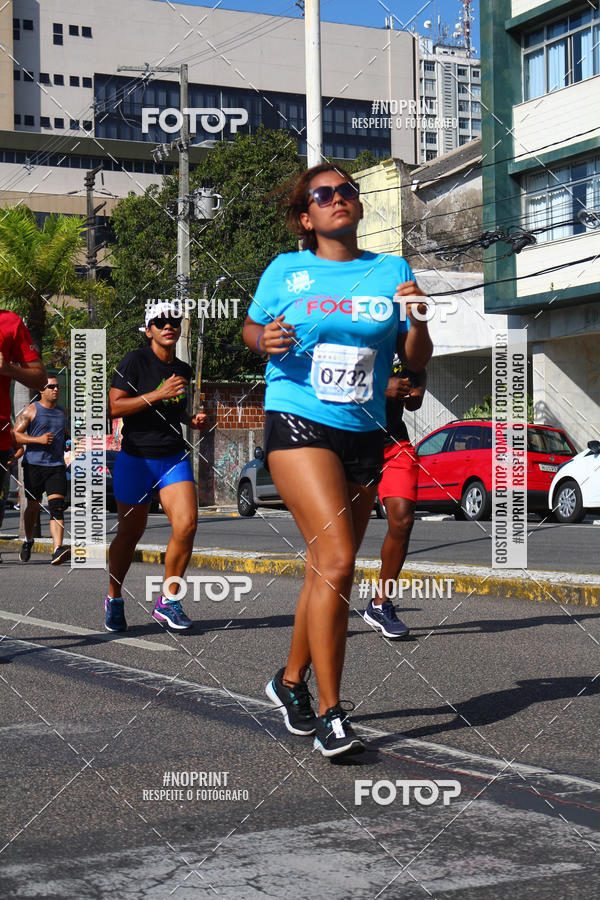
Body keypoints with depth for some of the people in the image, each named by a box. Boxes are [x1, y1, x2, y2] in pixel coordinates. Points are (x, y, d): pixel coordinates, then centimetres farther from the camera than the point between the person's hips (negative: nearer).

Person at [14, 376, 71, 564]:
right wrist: (38, 439, -18)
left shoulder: (62, 412, 16)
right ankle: (28, 541, 35)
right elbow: (16, 435, -6)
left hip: (57, 466, 3)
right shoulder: (30, 410, 1)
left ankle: (57, 550, -23)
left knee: (57, 507, -12)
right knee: (33, 506, 10)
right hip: (34, 464, -2)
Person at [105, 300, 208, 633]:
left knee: (186, 524, -14)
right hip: (136, 459, -4)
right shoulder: (134, 361, -7)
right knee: (130, 532, 5)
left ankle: (167, 601, -1)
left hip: (174, 458, 4)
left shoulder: (183, 369, 11)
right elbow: (115, 407, -15)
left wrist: (193, 419, 7)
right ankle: (114, 600, 27)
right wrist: (158, 394, -22)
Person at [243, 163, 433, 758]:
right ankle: (329, 713, -12)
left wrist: (417, 318, -9)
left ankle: (291, 680, 32)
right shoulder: (285, 270, 4)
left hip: (364, 435, 4)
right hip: (297, 424, -4)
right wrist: (266, 341, -5)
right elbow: (251, 327, 17)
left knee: (328, 567, 11)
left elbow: (417, 362, 11)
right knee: (336, 559, -18)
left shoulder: (392, 271, 9)